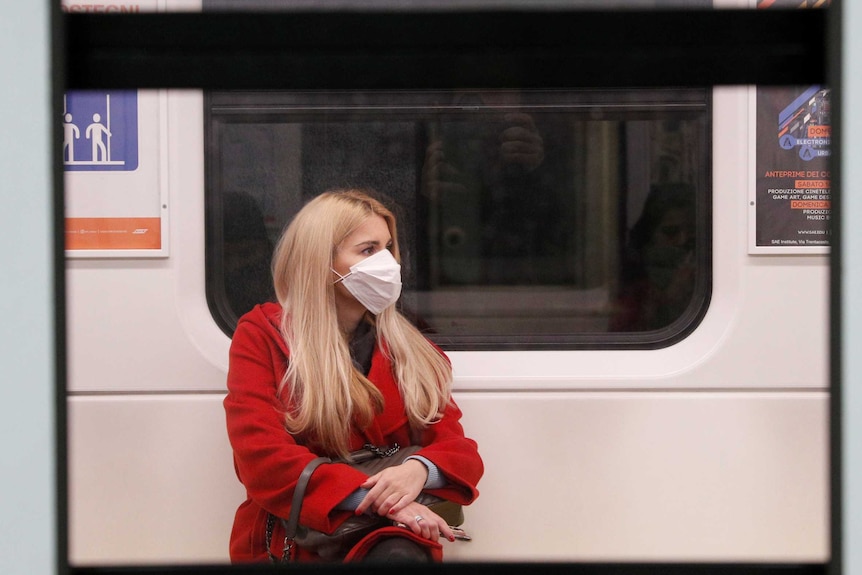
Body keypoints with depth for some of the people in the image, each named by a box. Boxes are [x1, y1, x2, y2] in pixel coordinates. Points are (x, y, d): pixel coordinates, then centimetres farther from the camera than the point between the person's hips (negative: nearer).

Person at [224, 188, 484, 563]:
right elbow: (262, 458, -10)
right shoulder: (262, 336, 2)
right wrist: (374, 499, -23)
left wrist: (419, 470, -18)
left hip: (388, 534, 3)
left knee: (402, 555, -35)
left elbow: (459, 449, 8)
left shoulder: (411, 349, 16)